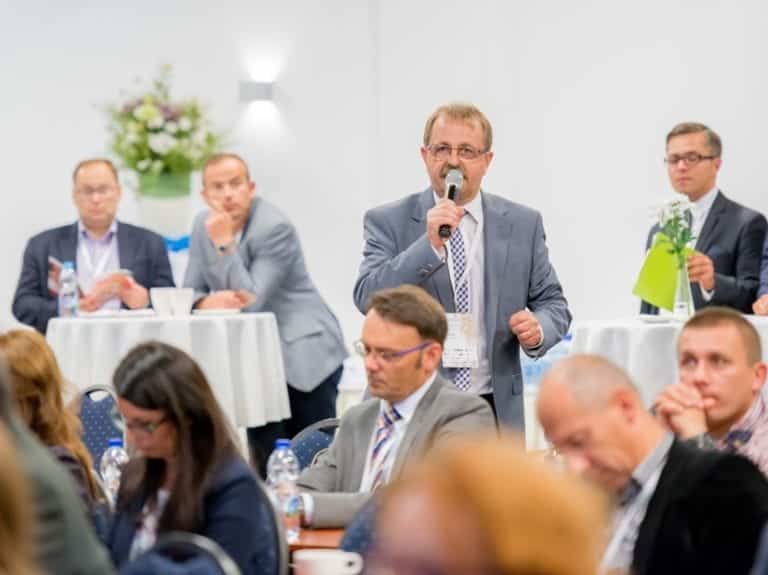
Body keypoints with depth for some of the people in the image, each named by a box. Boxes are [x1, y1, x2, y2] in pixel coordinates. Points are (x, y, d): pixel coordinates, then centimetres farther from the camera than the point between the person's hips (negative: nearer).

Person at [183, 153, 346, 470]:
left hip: (304, 356, -6)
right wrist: (209, 301, -19)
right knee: (265, 463, 2)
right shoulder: (204, 225, 5)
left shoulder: (275, 228, -16)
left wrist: (225, 244, -24)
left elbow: (253, 301, -22)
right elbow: (190, 292, 5)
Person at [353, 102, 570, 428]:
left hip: (494, 410, 2)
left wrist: (538, 330, -10)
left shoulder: (523, 224, 8)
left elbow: (553, 303, 14)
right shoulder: (388, 222, 1)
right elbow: (368, 299, -11)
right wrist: (429, 245, -22)